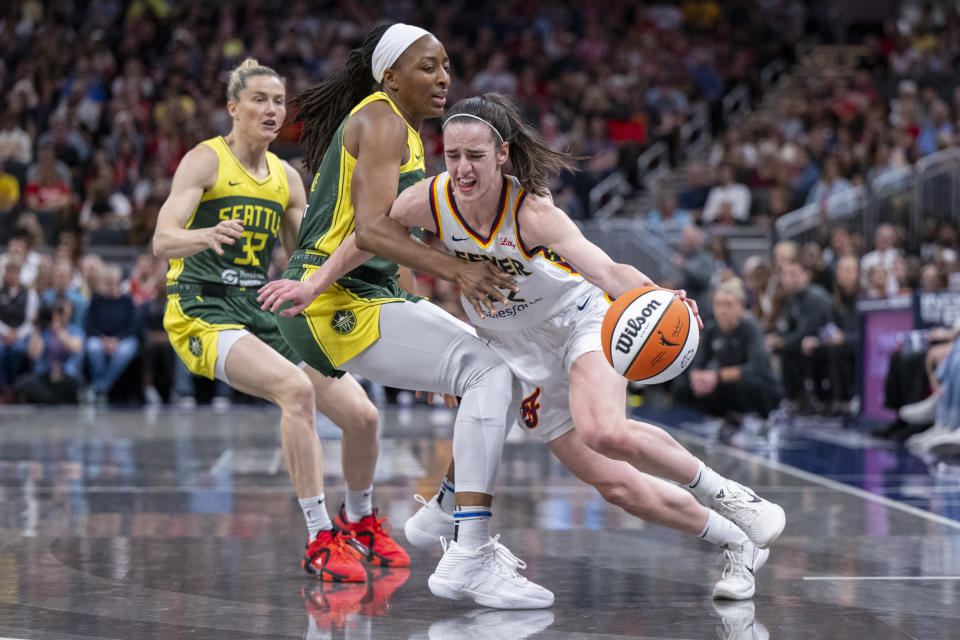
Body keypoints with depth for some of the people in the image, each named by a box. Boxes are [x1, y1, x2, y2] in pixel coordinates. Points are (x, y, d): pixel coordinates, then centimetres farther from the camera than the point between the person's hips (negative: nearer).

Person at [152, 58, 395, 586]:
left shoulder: (285, 177, 13)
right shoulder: (206, 160, -5)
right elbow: (162, 240, -18)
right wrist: (207, 235, -39)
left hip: (265, 314, 6)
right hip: (202, 313, -6)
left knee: (362, 414, -3)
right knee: (296, 389, -33)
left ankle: (359, 521, 27)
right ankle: (320, 541, -28)